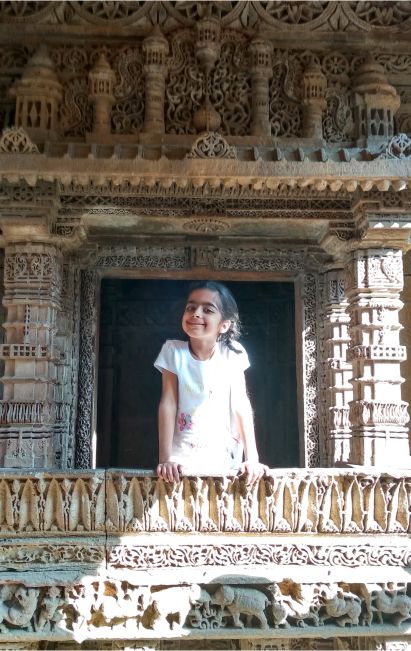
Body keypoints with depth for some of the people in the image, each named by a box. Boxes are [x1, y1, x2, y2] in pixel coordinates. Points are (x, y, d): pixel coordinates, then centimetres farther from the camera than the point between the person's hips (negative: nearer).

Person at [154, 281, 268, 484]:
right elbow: (168, 404, -10)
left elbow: (241, 405, -7)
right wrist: (165, 458, -17)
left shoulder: (232, 353, -5)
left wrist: (252, 459, -14)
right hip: (182, 461, -1)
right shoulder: (173, 350, -7)